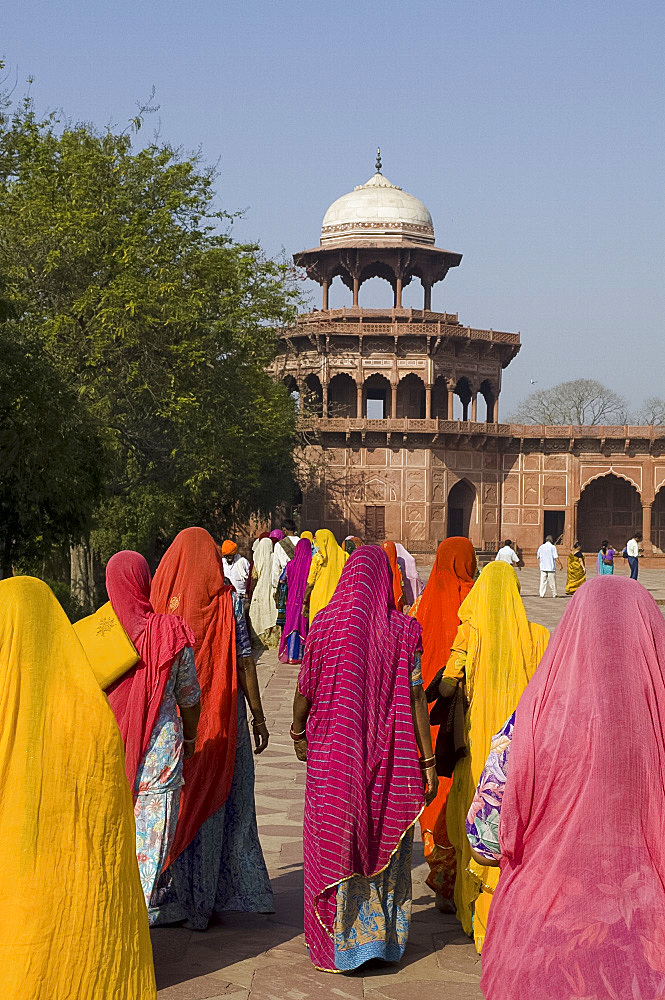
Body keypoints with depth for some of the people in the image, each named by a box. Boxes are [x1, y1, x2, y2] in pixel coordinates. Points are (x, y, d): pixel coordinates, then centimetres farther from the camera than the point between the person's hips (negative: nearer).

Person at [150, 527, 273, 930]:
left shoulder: (158, 600, -3)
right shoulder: (227, 600, -7)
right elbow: (244, 660, -7)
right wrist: (258, 716, 0)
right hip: (219, 716, -1)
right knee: (218, 800, 9)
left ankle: (170, 896, 15)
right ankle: (206, 898, 14)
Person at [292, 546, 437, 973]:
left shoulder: (326, 623, -7)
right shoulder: (403, 629, -6)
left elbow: (305, 690, -1)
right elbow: (416, 698, -7)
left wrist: (298, 732, 18)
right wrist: (428, 761, -2)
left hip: (333, 753, -1)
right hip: (391, 757, 1)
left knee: (335, 844, 11)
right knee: (384, 842, 15)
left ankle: (335, 944, 19)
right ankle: (384, 937, 24)